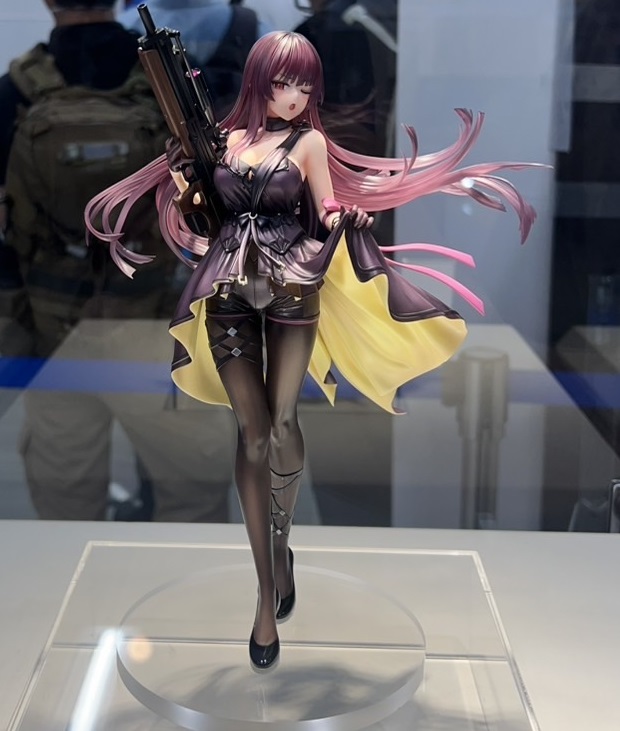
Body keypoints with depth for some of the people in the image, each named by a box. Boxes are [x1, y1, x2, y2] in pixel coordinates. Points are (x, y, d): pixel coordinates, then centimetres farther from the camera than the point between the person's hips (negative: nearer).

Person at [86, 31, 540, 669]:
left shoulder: (309, 141, 3)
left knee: (281, 425, -10)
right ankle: (267, 590, 3)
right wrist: (187, 196, -3)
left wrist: (347, 219, -20)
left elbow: (327, 213, 0)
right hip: (230, 292, 2)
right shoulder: (231, 138, 10)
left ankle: (282, 543, 19)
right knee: (253, 433, -2)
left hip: (292, 289, -2)